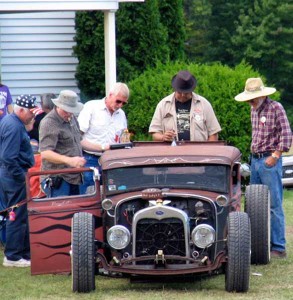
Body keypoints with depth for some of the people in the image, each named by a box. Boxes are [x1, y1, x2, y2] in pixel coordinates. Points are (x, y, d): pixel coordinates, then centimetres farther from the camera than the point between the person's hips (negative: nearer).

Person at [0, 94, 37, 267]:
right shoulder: (14, 127, -19)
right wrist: (21, 176, -19)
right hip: (15, 176, -11)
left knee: (22, 216, 15)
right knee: (18, 217, -4)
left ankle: (25, 253, 21)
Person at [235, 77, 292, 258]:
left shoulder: (276, 108, -9)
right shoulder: (254, 110, 13)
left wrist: (274, 156, -15)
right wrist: (254, 149, 15)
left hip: (270, 162, -8)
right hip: (255, 160, 8)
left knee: (274, 205, -8)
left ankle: (278, 248, -7)